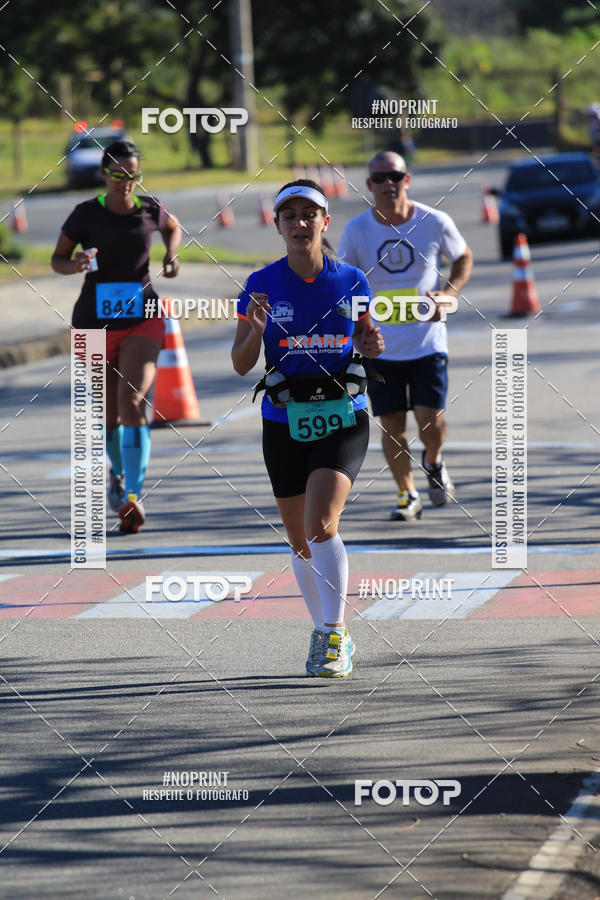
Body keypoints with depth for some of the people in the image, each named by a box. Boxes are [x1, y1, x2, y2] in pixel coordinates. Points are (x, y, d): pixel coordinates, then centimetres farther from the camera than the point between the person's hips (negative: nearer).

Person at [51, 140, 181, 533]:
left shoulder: (150, 209, -2)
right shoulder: (87, 214, -7)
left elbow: (173, 227, 22)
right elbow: (57, 258, 2)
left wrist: (171, 255, 2)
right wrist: (74, 264, -20)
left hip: (142, 321, 0)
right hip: (95, 322, 1)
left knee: (133, 401, -20)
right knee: (109, 413, 11)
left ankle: (132, 496, -24)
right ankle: (119, 470, 44)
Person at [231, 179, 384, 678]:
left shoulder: (351, 281, 0)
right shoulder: (261, 285, -2)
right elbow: (241, 365, -1)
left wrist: (374, 345, -7)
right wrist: (255, 331, -20)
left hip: (342, 417, -2)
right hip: (285, 422, 2)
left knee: (321, 525, -21)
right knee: (301, 542, 10)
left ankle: (334, 635, -12)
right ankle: (325, 633, 30)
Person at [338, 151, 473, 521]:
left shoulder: (435, 223, -7)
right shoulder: (356, 230, -5)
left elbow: (464, 258, 11)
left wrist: (447, 294, -6)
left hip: (427, 341, -1)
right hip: (380, 347, 1)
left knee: (430, 418, -10)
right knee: (392, 426, 1)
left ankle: (434, 462, 25)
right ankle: (407, 495, 21)